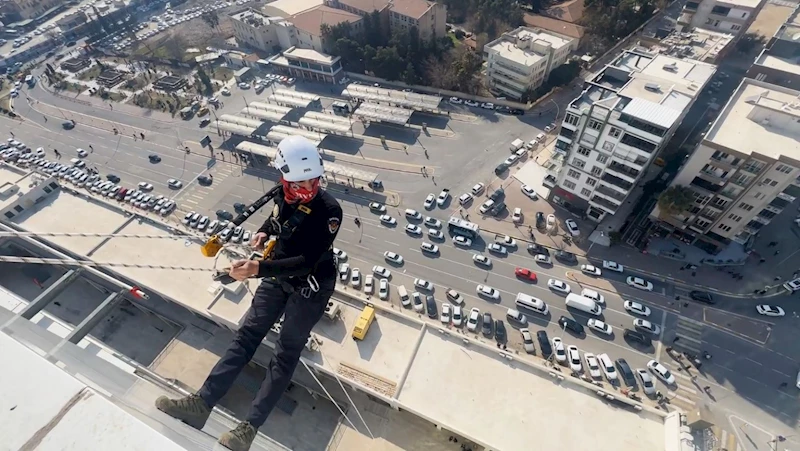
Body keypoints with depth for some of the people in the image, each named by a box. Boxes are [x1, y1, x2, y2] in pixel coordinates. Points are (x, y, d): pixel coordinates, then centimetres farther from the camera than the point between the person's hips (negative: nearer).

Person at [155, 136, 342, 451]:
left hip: (311, 286, -6)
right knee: (247, 335, 7)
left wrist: (258, 269, -37)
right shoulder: (283, 195, -7)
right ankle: (202, 403, 14)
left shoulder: (329, 210, -27)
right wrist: (264, 231, -1)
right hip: (278, 276, 6)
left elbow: (308, 262, -31)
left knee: (286, 353, 0)